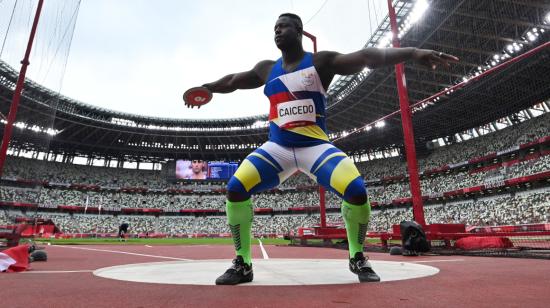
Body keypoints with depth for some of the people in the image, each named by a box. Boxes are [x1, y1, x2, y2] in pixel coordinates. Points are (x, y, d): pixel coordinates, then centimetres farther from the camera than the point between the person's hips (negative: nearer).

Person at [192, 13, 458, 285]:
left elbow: (366, 56, -12)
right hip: (277, 147, 3)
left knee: (356, 190, -24)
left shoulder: (321, 62, 1)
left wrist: (412, 52, -24)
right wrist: (203, 88, 36)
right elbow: (232, 81, 27)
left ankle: (357, 258, 6)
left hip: (315, 146, -2)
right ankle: (243, 264, -1)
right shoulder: (267, 69, 14)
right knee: (235, 188, -17)